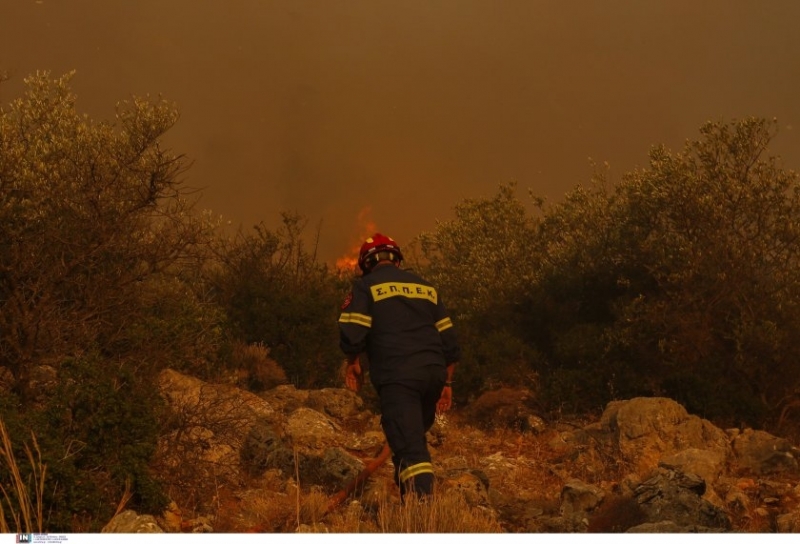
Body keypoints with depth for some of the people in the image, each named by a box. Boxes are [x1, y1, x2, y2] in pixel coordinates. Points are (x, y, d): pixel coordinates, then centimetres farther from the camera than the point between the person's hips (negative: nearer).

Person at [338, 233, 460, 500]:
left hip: (397, 377, -6)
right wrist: (447, 382, 23)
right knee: (414, 436, 23)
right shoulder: (425, 286, 21)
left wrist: (353, 363, 11)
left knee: (409, 447, -12)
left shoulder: (365, 286, 5)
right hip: (433, 374, 6)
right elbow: (449, 340, 18)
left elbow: (352, 335, -7)